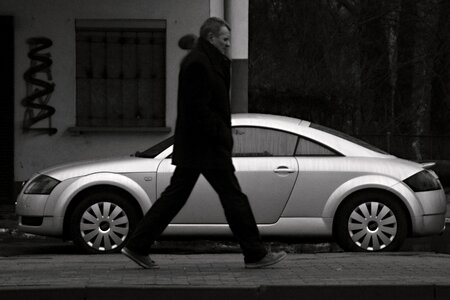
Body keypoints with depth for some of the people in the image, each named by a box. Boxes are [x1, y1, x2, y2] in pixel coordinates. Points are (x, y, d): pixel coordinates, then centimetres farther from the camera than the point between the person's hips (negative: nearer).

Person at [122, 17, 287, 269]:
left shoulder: (198, 61, 17)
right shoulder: (198, 64, -17)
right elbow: (198, 106, -22)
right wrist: (220, 133, -18)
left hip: (191, 147, 11)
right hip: (207, 145, -11)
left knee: (175, 196, 11)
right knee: (233, 197, -3)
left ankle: (138, 247, 11)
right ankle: (255, 254, 3)